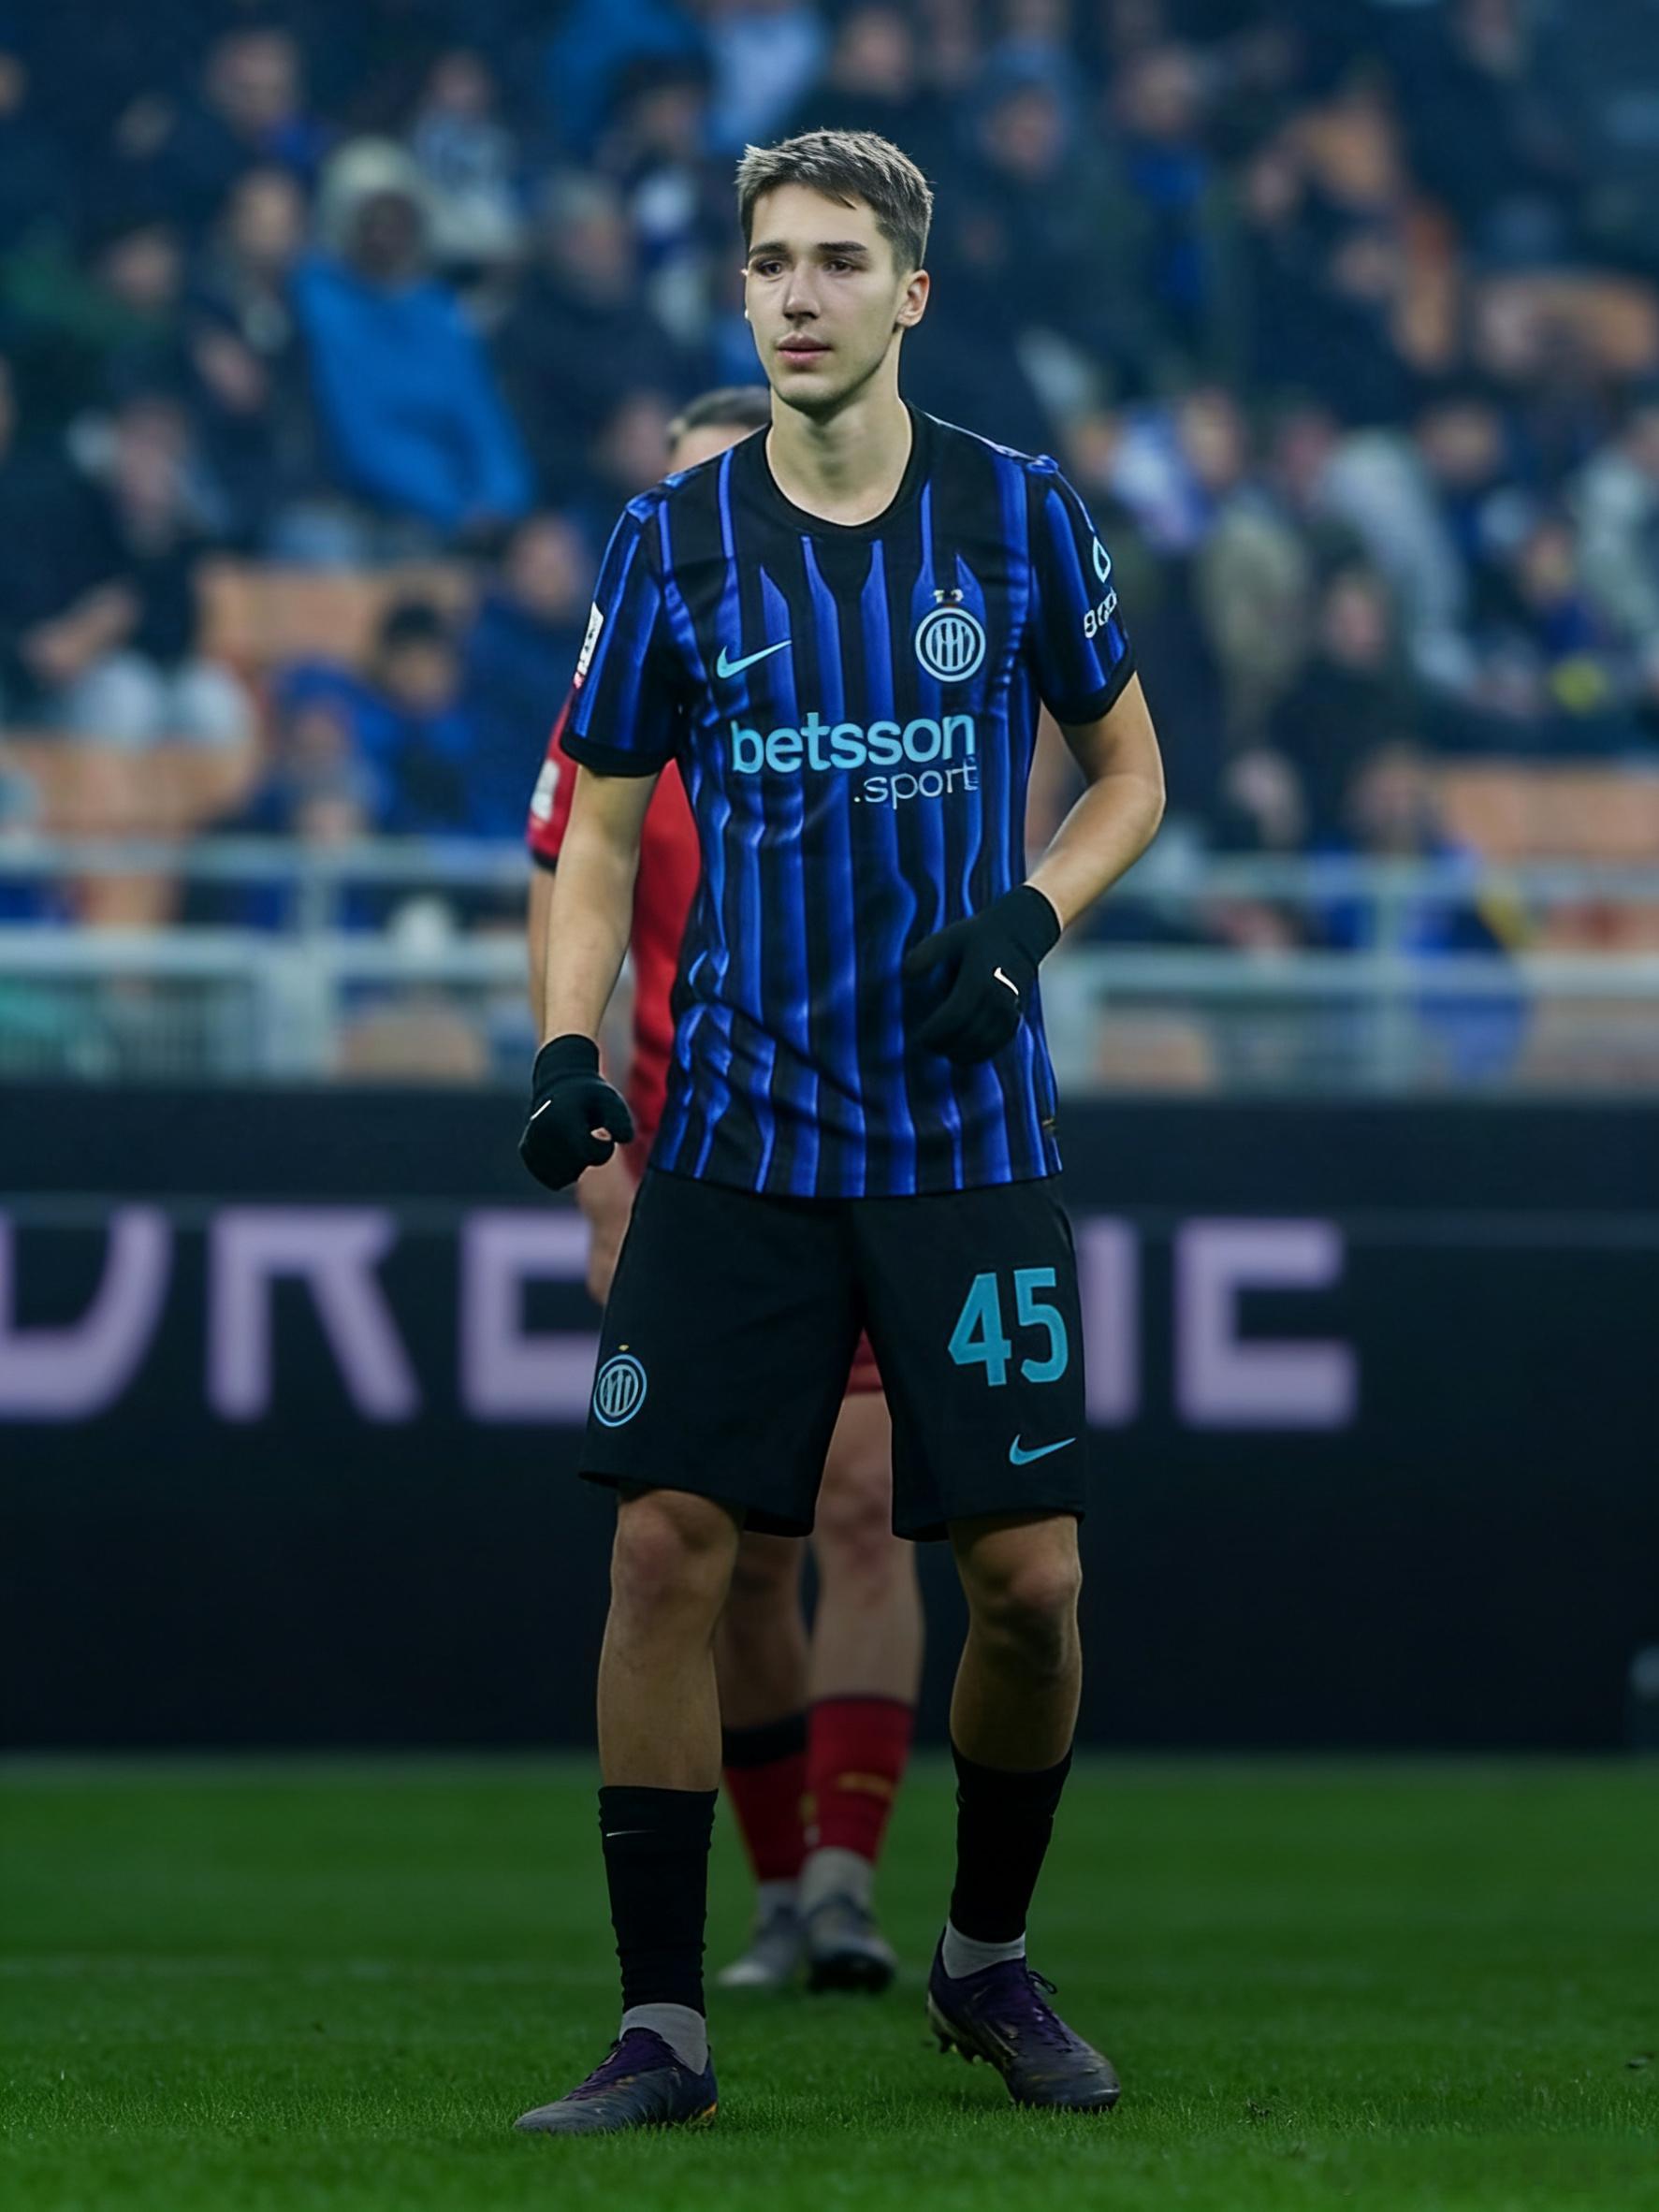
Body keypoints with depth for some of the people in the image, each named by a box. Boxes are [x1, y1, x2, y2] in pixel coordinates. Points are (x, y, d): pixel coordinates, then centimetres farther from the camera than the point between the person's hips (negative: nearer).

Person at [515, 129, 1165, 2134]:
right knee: (668, 1551, -8)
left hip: (967, 1133, 0)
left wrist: (1023, 920, -8)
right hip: (735, 1129, 0)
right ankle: (660, 2025, 1)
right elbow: (600, 827, 8)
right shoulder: (674, 538, 2)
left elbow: (1128, 771, 11)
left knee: (1029, 1577, -2)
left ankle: (989, 1957, 23)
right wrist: (569, 1049, -8)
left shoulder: (1017, 516, 1)